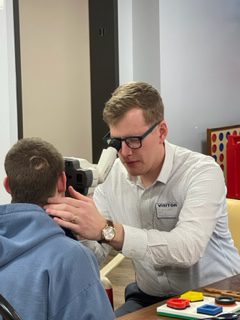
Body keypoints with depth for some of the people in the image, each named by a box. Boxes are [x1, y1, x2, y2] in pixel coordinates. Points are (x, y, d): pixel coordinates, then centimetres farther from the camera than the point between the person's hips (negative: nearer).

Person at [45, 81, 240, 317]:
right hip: (149, 298, 4)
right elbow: (95, 252, -4)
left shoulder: (201, 172, -18)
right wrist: (75, 227, -27)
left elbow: (187, 249, -34)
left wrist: (106, 230, -43)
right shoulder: (112, 175, -2)